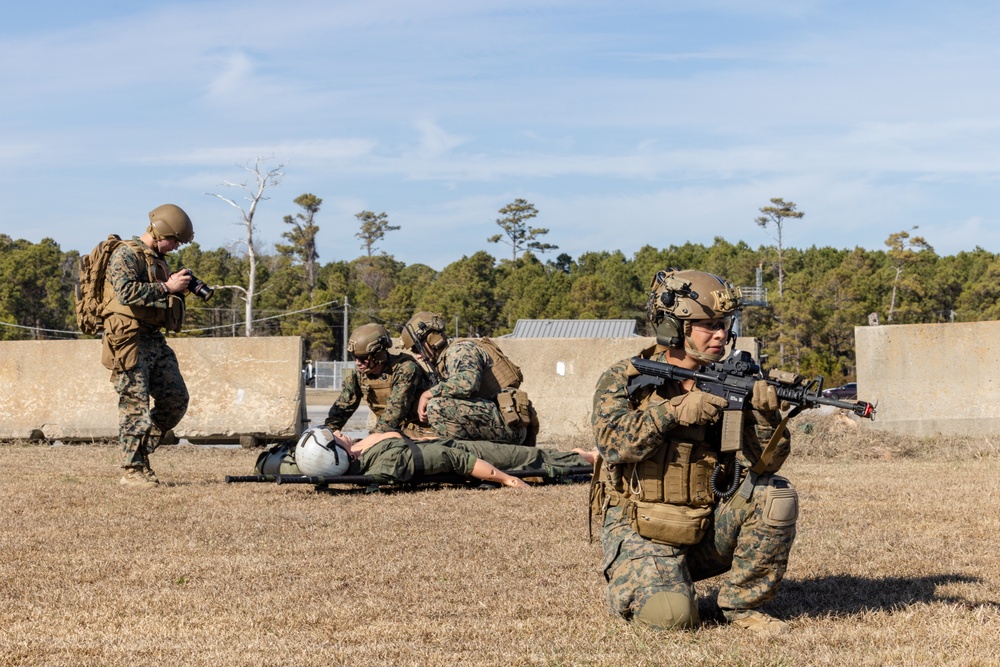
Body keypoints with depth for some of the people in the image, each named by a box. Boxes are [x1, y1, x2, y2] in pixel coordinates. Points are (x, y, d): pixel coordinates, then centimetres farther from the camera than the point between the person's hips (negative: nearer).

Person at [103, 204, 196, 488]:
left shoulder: (158, 259, 19)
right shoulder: (126, 254, -9)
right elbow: (126, 292, -24)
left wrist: (179, 289, 6)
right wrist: (166, 287, -20)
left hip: (155, 339, 9)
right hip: (129, 340, -9)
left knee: (176, 399, 6)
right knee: (135, 404, -7)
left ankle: (140, 452, 18)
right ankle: (133, 470, -1)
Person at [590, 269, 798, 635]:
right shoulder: (623, 380, -4)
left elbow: (764, 462, -6)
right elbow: (613, 443, -22)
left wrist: (765, 416, -25)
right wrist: (676, 411, -27)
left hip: (709, 528, 4)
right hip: (642, 534, -4)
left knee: (774, 496, -21)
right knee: (671, 615, -27)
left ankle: (741, 603, -2)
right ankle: (630, 578, 9)